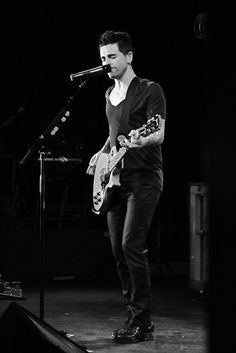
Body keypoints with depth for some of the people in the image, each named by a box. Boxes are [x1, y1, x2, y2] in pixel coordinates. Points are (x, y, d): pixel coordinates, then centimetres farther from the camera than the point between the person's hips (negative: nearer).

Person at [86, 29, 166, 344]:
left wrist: (141, 141, -35)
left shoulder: (150, 90, -5)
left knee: (131, 245, -17)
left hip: (143, 178, -8)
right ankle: (133, 315, 16)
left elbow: (160, 133, -15)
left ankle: (142, 324, -12)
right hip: (115, 179, 8)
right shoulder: (110, 94, 17)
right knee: (118, 249, 6)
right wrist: (102, 153, 14)